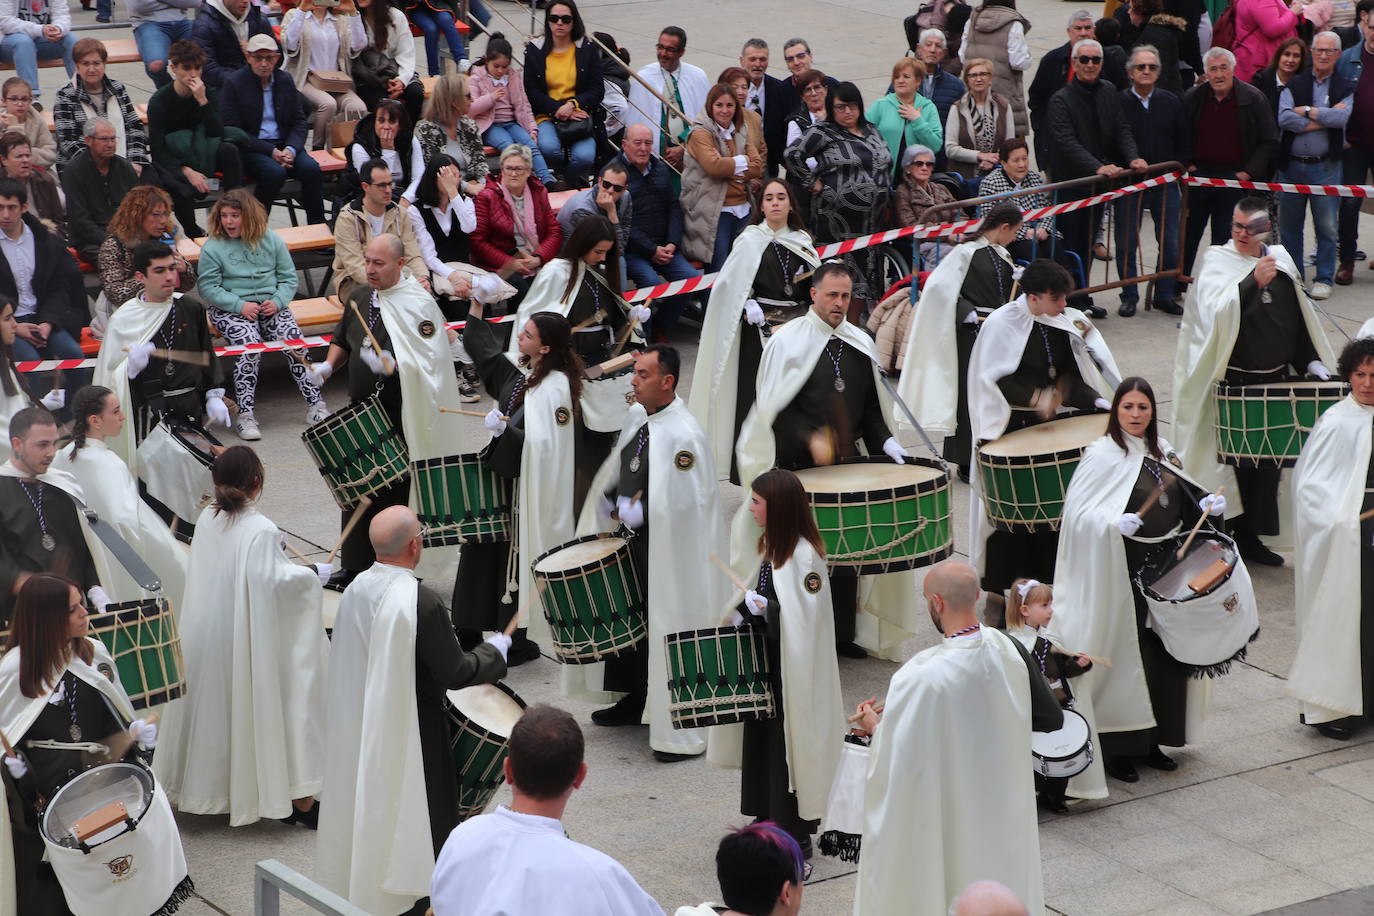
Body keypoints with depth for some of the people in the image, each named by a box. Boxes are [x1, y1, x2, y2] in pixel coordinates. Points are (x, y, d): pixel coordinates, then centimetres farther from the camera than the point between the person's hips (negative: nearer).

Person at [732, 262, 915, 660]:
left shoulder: (859, 344, 11)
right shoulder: (788, 341, -6)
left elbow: (871, 405, 17)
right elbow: (775, 407, -10)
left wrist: (884, 440, 0)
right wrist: (809, 439, -23)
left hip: (847, 462, 5)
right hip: (797, 466, -5)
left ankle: (842, 634, 20)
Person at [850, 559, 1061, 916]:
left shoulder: (923, 677, -29)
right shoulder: (1010, 650, -12)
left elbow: (897, 760, -22)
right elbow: (1051, 719, -1)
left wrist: (875, 727, -1)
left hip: (944, 822, -5)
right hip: (1006, 812, 5)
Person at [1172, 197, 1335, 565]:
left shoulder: (1280, 260, 8)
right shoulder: (1217, 262, -7)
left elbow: (1298, 317, 17)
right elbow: (1217, 311, -26)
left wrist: (1310, 361, 11)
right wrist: (1253, 281, -37)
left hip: (1273, 379, 5)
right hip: (1231, 380, -5)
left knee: (1268, 461, 11)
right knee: (1230, 462, -4)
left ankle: (1250, 536, 22)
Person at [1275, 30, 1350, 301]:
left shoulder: (1344, 89, 4)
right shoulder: (1294, 85, 6)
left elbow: (1343, 117, -16)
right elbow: (1284, 119, -10)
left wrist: (1307, 111, -10)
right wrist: (1325, 118, -12)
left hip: (1325, 167, -2)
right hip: (1291, 164, 2)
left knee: (1326, 226, -1)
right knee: (1289, 224, 9)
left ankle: (1324, 279, 10)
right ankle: (1293, 276, 21)